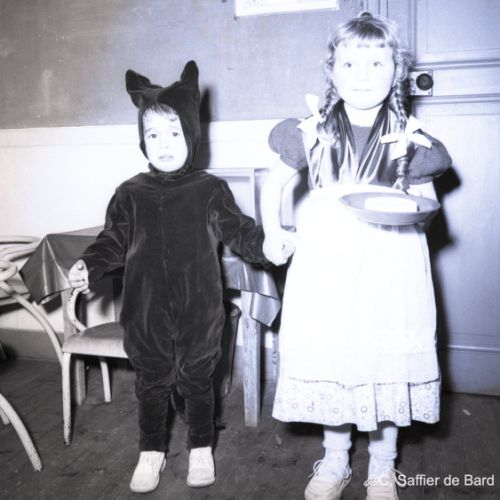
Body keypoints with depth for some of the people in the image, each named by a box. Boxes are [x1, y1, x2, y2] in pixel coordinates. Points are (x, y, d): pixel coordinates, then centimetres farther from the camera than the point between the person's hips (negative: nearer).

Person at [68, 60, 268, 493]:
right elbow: (114, 242, 5)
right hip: (147, 310, 2)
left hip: (199, 309, -1)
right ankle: (152, 451, 35)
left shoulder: (211, 190, -3)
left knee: (197, 379, 14)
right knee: (151, 381, 15)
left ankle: (201, 448, 35)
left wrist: (269, 243, -15)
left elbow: (241, 233, 1)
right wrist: (89, 266, -9)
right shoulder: (131, 194, 1)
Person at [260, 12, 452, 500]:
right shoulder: (313, 131, 1)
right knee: (328, 356, 8)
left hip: (388, 267, 0)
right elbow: (274, 182, 11)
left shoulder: (410, 139, 1)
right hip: (326, 265, 1)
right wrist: (272, 234, 0)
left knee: (386, 360, 7)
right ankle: (334, 461, 30)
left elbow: (427, 204, 8)